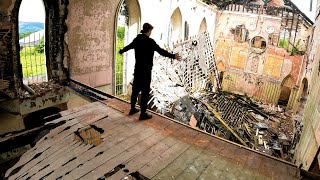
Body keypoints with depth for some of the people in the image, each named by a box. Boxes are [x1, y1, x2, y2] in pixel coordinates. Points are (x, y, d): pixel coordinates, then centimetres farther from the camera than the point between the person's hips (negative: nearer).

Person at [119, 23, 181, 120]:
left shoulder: (137, 39, 7)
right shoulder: (150, 41, -15)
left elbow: (128, 46, 24)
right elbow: (161, 51, -24)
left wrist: (121, 51, 44)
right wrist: (173, 56, -28)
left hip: (137, 69, 8)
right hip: (146, 70, -8)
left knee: (135, 89, 17)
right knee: (145, 91, -1)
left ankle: (132, 109, 31)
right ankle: (143, 114, 5)